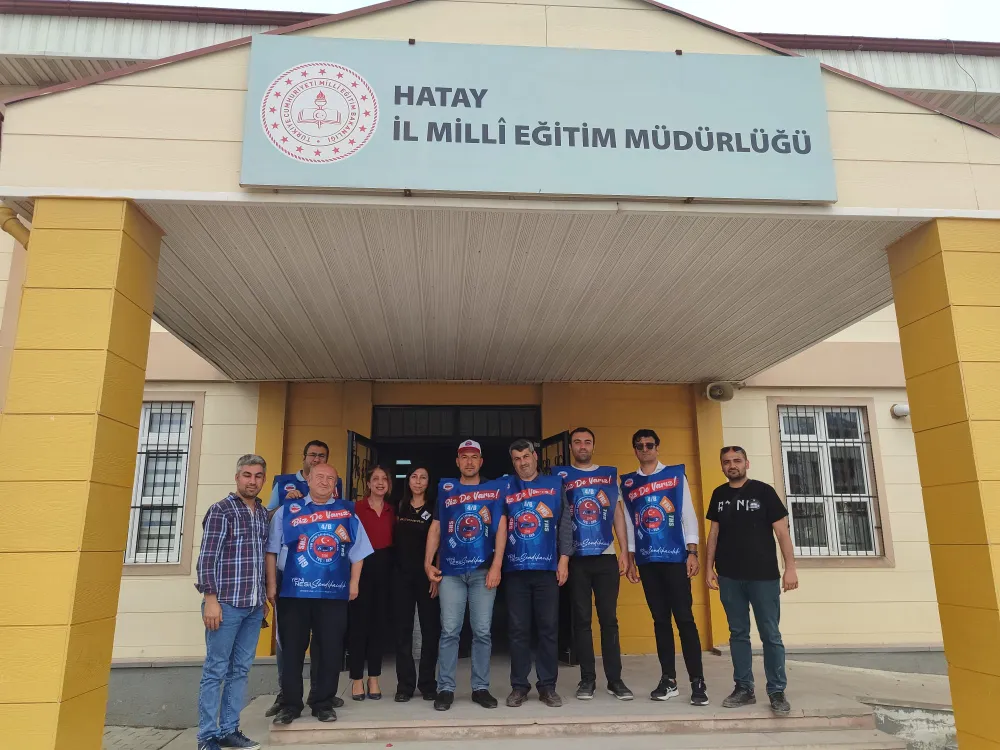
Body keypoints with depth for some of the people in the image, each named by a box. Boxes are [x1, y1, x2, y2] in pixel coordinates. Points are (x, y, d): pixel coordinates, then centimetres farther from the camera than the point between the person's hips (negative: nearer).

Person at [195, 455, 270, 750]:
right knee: (215, 670, 3)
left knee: (240, 669, 12)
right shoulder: (221, 510, -6)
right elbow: (206, 557, -10)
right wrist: (210, 599, -15)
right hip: (227, 603, -6)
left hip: (254, 606, 6)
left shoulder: (264, 513, 12)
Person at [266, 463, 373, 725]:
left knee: (330, 651, 5)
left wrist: (353, 583, 4)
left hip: (334, 593, 1)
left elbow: (357, 551, 10)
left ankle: (323, 703, 19)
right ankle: (290, 704, 21)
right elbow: (272, 550, 5)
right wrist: (271, 584, 1)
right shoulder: (288, 511, 6)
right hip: (294, 591, 0)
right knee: (292, 650, 7)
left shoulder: (347, 512, 8)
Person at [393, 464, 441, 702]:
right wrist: (393, 567, 5)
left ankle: (427, 683, 13)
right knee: (403, 628, 4)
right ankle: (405, 684, 11)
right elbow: (395, 539, 14)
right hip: (402, 573, 2)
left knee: (430, 627, 3)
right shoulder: (399, 506, 10)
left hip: (426, 574, -2)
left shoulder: (434, 509, 1)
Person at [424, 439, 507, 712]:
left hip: (483, 570, 0)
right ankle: (445, 689, 11)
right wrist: (428, 563, 2)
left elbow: (501, 527, 0)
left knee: (482, 631, 4)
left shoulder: (495, 489, 5)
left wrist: (496, 566, -8)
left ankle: (481, 688, 15)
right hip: (450, 571, 1)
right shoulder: (445, 489, 9)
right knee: (449, 631, 1)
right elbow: (435, 528, 11)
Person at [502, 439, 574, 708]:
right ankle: (519, 686, 15)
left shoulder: (555, 484, 8)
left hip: (547, 567, 0)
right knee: (518, 630, 5)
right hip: (515, 568, 0)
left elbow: (565, 522, 5)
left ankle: (547, 686, 14)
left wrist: (564, 558, -3)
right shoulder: (505, 488, 8)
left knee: (548, 628, 4)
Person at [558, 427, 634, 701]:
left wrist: (625, 552, 3)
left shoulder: (610, 474, 10)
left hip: (606, 556, 1)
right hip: (576, 558, -1)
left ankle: (615, 679, 13)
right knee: (582, 619, 5)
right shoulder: (561, 475, 4)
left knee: (609, 618, 5)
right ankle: (587, 679, 14)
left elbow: (618, 514, 10)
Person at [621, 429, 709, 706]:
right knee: (660, 619, 7)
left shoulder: (676, 474, 5)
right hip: (647, 560, 2)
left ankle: (698, 682, 2)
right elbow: (628, 522, 12)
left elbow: (688, 514, 2)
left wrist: (692, 552, -5)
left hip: (675, 557, -2)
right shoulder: (628, 483, 11)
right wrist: (629, 559, 8)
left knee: (684, 618, -4)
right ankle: (668, 680, 15)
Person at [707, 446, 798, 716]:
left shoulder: (763, 491, -3)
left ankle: (777, 692, 12)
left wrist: (790, 567, -10)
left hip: (763, 575, -3)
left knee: (770, 635, 2)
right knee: (738, 633, 9)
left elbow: (781, 531, -4)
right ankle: (744, 688, 18)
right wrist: (709, 567, 7)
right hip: (729, 577, 3)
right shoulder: (719, 495, 8)